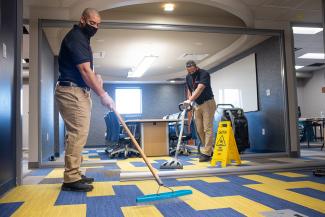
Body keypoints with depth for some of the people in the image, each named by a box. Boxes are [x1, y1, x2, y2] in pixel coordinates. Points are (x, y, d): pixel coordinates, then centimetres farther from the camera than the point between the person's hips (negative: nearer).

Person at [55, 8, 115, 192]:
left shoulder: (83, 38, 19)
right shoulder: (75, 37, -12)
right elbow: (84, 70, -20)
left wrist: (95, 76, 8)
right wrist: (103, 94, -20)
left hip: (79, 92, 10)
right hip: (72, 91, -10)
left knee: (78, 134, 11)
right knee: (78, 133, -13)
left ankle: (74, 174, 19)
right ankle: (71, 179, -7)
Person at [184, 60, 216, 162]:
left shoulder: (204, 74, -16)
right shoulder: (188, 77, 7)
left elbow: (199, 89, -29)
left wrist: (190, 100, -39)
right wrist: (189, 103, 3)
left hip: (208, 103, -7)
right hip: (197, 105, 7)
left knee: (207, 129, -9)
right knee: (200, 130, 7)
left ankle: (206, 153, -7)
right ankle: (209, 150, 19)